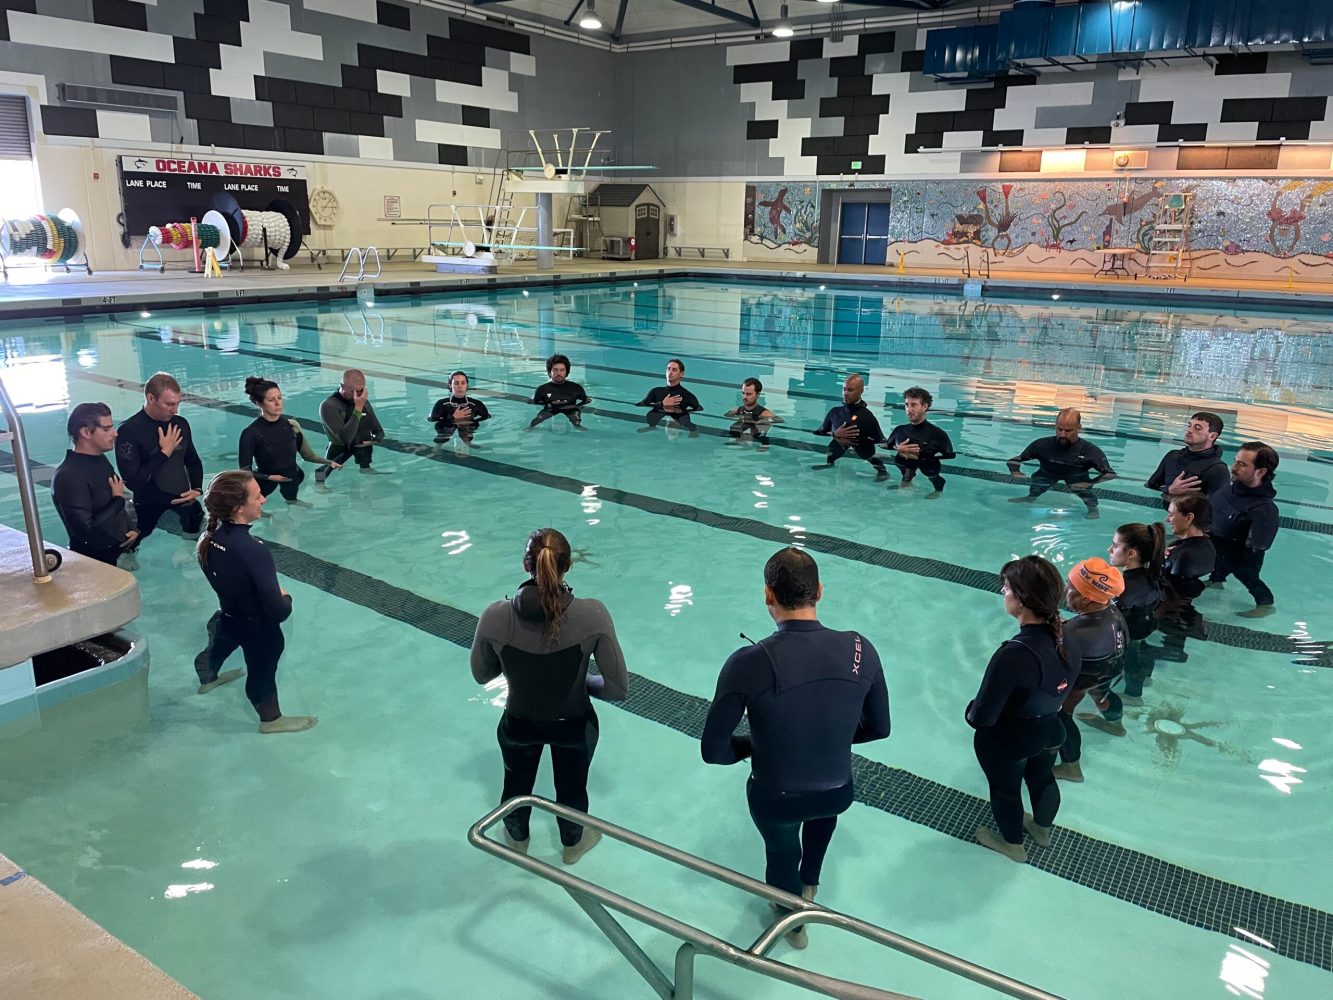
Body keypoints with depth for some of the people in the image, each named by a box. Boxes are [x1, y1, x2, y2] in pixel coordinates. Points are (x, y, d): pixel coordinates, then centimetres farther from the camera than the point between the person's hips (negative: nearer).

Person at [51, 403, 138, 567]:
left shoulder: (99, 459, 5)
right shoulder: (68, 476, -22)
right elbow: (85, 530, -26)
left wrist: (132, 529, -2)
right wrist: (119, 500, -16)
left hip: (120, 550, 8)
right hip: (95, 562, -8)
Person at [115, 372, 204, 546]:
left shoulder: (181, 424, 3)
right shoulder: (128, 431, -14)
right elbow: (133, 482, -20)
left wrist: (197, 490, 0)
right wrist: (165, 453, -17)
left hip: (186, 506, 5)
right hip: (151, 513, -5)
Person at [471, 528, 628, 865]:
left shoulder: (495, 616, -27)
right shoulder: (592, 614, -30)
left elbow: (481, 675, -7)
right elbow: (619, 689, -21)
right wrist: (584, 681, -2)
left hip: (518, 724, 1)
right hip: (574, 725, -1)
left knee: (517, 785, 33)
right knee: (572, 788, 31)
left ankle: (516, 839, 62)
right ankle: (573, 844, 59)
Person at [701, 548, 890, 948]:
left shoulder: (747, 664, -28)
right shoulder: (861, 650, -19)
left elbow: (713, 750, -19)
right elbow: (879, 728, -4)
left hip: (774, 800, -2)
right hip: (839, 795, 3)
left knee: (781, 852, 32)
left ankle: (793, 923, 59)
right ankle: (809, 881, 58)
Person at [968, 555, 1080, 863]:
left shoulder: (1014, 655, -40)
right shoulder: (1067, 640, -17)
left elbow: (981, 718, -32)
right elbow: (1059, 687, 1)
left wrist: (971, 711, -11)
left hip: (1006, 743, -6)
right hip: (1050, 731, 6)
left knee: (1005, 790, 23)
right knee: (1042, 779, 32)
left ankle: (1013, 844, 49)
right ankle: (1042, 829, 60)